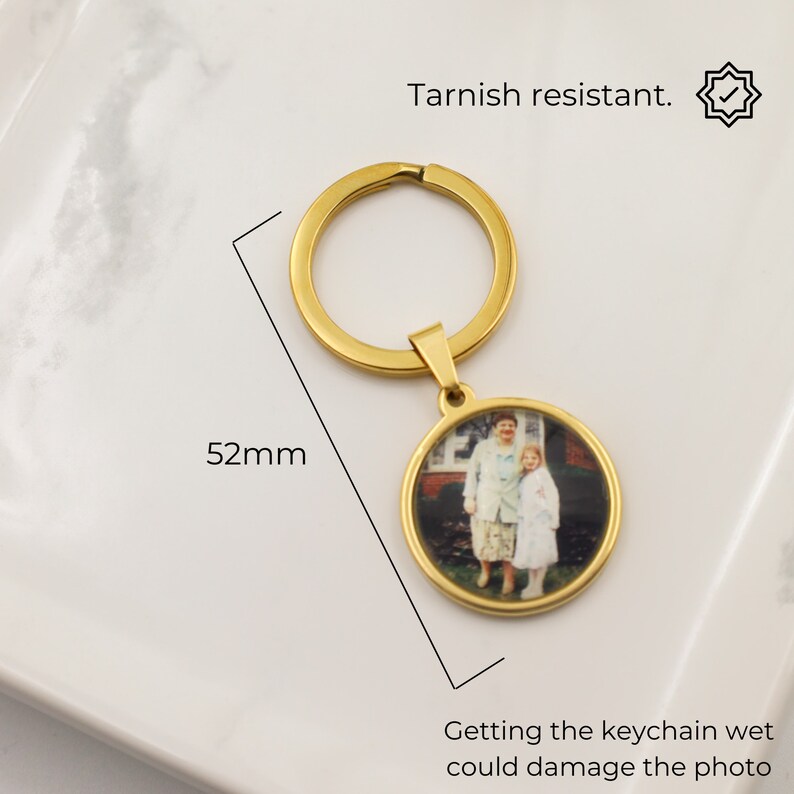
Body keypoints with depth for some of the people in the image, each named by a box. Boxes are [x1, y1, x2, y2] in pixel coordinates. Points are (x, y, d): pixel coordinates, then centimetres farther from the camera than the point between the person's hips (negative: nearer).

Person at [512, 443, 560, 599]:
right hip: (527, 521, 7)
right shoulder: (523, 477, 11)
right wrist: (519, 521, 11)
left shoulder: (542, 474, -10)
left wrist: (553, 520, -13)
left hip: (541, 521, -7)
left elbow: (552, 497, -12)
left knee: (540, 553, -1)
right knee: (529, 553, 13)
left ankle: (538, 587, 6)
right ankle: (531, 584, 24)